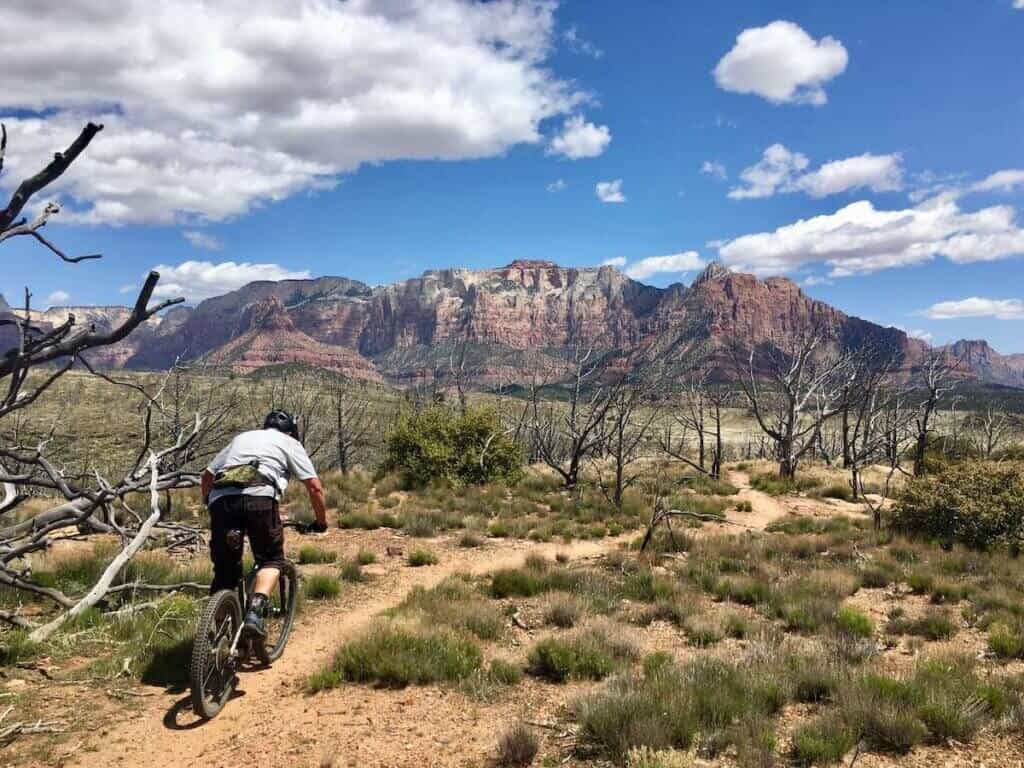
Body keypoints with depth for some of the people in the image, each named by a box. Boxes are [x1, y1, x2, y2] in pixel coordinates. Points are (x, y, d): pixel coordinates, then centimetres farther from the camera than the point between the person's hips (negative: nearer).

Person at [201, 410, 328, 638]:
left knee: (224, 572, 15)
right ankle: (255, 611, -11)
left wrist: (210, 505, 42)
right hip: (259, 496, -4)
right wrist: (321, 521, 26)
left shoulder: (241, 438, 36)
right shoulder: (289, 443, 24)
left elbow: (207, 476, 30)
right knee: (271, 559, 12)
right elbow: (314, 487, 15)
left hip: (221, 499, 4)